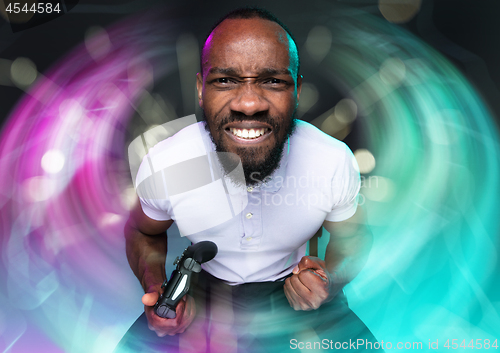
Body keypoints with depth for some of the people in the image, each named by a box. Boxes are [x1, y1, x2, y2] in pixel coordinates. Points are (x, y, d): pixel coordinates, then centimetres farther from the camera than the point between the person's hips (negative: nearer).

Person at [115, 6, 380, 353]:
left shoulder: (337, 162, -22)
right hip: (203, 294, 1)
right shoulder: (162, 164, -22)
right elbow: (144, 232, 0)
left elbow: (353, 236, -1)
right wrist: (156, 290, -18)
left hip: (292, 290, 1)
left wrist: (330, 281, -22)